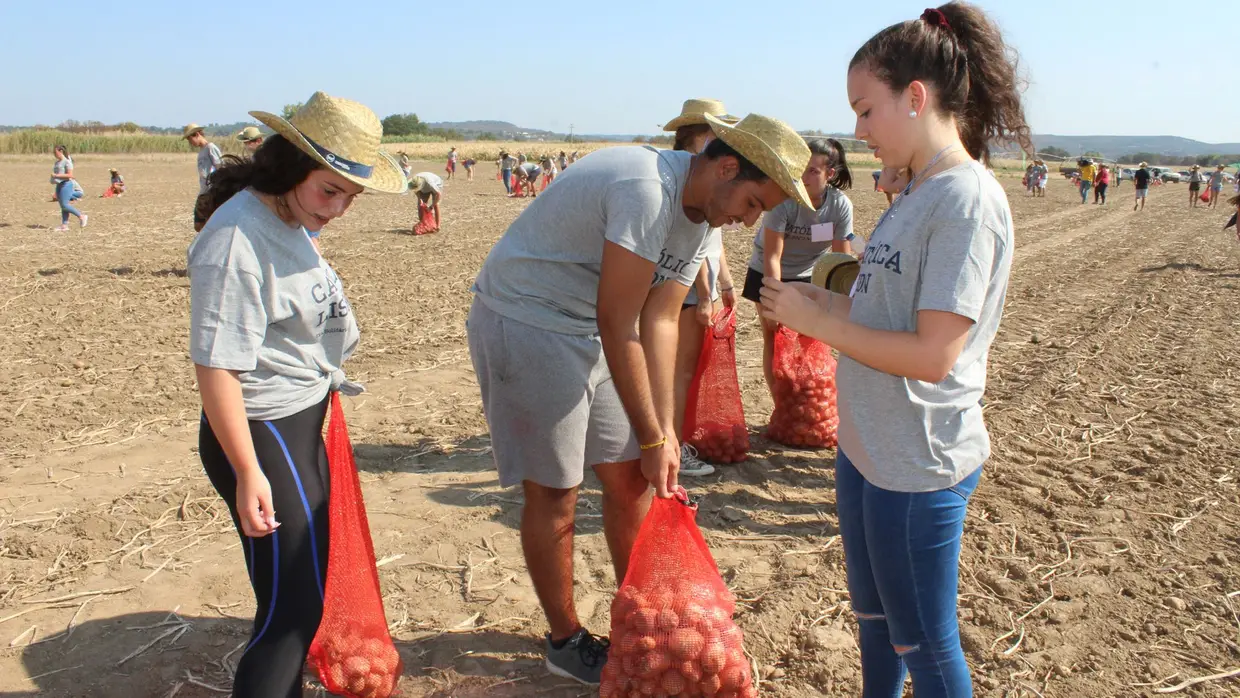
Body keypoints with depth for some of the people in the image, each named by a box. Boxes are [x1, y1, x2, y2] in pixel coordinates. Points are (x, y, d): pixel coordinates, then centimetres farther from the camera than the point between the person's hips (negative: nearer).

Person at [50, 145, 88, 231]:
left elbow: (70, 175, -18)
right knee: (62, 206, 5)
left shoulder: (67, 161, -10)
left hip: (66, 184, -9)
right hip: (59, 185, 9)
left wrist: (56, 175, -18)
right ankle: (64, 225, 4)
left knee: (64, 205, -15)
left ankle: (82, 216, -4)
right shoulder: (57, 162, 17)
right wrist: (53, 179, 11)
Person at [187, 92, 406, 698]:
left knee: (305, 589, 21)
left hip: (300, 426, 10)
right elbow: (215, 364, -24)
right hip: (262, 437, -10)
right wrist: (248, 472, -23)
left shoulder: (288, 221, 7)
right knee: (293, 608, -5)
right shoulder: (236, 239, -23)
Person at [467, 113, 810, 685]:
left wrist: (663, 428, -6)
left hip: (585, 330, 9)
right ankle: (566, 642, 20)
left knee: (629, 477, 10)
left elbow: (659, 321, 1)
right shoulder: (649, 189, -28)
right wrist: (652, 437, -18)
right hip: (522, 320, -9)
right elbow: (617, 327, -26)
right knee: (554, 494, 0)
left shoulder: (702, 215, 3)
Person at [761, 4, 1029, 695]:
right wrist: (818, 298, -1)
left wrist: (816, 322, -17)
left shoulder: (969, 201, -20)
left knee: (922, 642, 10)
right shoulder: (919, 195, 8)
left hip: (920, 465, -9)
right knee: (873, 616, 26)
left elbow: (932, 354, -25)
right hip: (868, 448, 9)